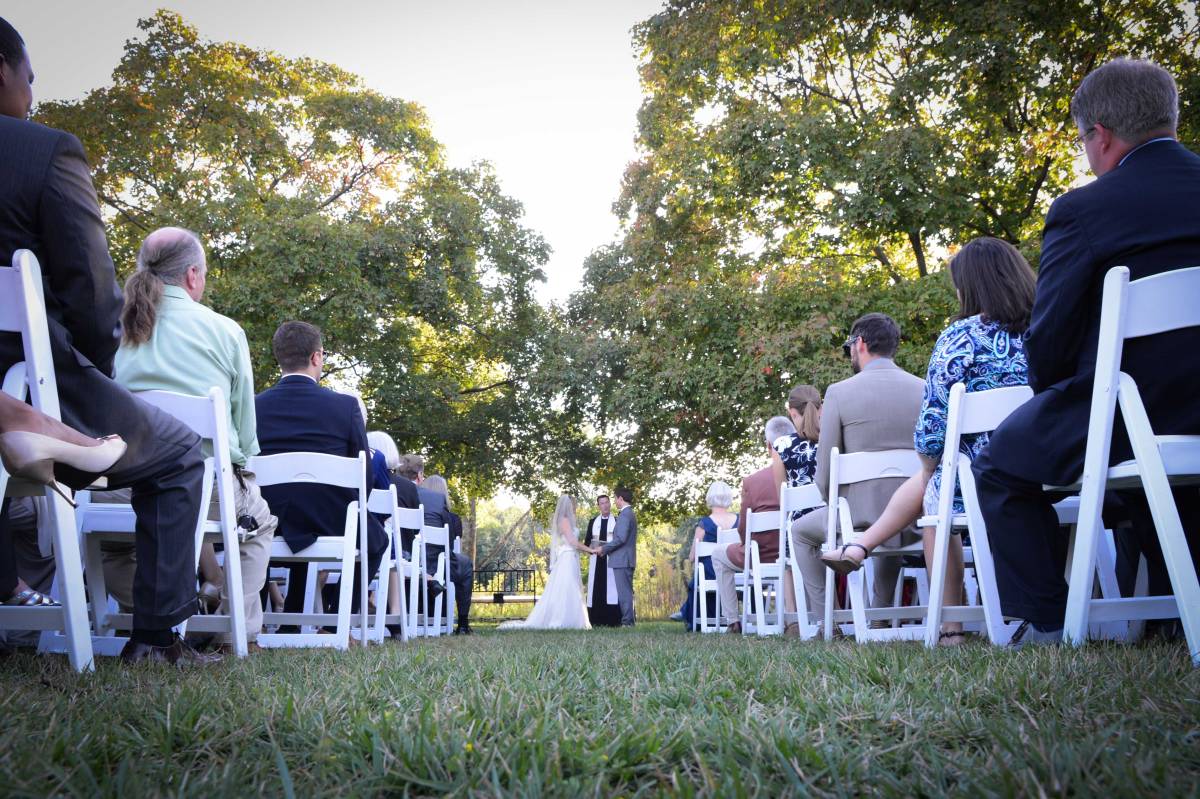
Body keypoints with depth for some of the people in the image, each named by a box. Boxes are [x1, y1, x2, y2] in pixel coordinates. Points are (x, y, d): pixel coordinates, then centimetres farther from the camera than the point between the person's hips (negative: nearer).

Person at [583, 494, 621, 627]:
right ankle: (597, 622, 0)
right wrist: (594, 548, -5)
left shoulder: (617, 521, 7)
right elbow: (586, 542, 16)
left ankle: (612, 621, -11)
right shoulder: (592, 521, 16)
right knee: (596, 590, -2)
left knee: (611, 589, -10)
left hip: (612, 559, -3)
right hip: (596, 559, 3)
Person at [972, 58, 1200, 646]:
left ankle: (1046, 619, 12)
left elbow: (1047, 340, -11)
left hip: (1127, 420, -7)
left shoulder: (1082, 210, -13)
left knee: (997, 471, 16)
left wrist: (1052, 397, 10)